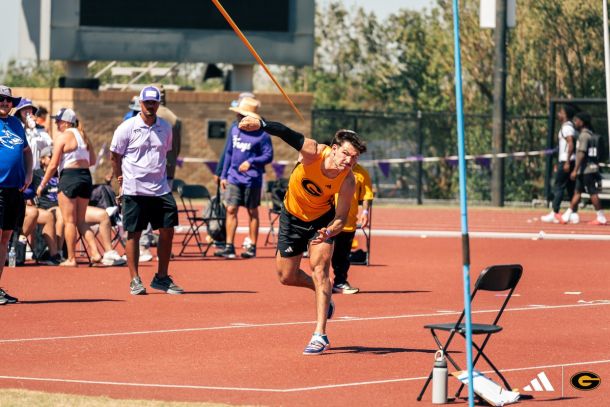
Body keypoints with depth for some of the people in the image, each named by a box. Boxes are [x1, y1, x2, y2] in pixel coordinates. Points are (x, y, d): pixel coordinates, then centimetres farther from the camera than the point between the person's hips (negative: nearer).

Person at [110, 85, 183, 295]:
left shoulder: (165, 128, 8)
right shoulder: (127, 128, -4)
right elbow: (115, 157, 4)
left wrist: (163, 178, 14)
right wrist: (121, 181, 4)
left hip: (161, 189, 4)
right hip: (134, 191, -4)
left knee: (167, 231, 1)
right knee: (134, 233, -1)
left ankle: (162, 278, 12)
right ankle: (135, 280, 5)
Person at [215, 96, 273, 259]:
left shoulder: (261, 134, -10)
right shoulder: (235, 130, 8)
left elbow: (268, 156, -9)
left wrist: (251, 162, -23)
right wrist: (224, 175, 14)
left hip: (252, 179, -5)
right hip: (234, 178, 5)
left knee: (252, 212, 6)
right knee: (231, 210, -3)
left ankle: (252, 247, 13)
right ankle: (229, 247, -3)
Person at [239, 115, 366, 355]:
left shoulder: (348, 182, -28)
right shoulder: (314, 153, -32)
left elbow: (341, 218, -22)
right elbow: (289, 135, -42)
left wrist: (329, 232, -44)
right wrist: (260, 124, -59)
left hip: (322, 220, -2)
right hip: (293, 216, 2)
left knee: (319, 267, -20)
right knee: (286, 276, 9)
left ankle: (320, 336, -19)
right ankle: (322, 291, 41)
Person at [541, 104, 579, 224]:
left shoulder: (566, 127, -12)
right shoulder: (571, 127, 18)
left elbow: (571, 144, -22)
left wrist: (567, 162, -25)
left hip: (566, 161, -10)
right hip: (568, 162, 10)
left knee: (558, 187, -7)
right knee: (571, 188, 8)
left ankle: (554, 214, -8)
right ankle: (574, 215, 6)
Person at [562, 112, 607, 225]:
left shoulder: (584, 135, -14)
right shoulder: (590, 134, 16)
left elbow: (581, 154, -21)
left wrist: (575, 170, -22)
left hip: (586, 169, -10)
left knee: (593, 193, -6)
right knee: (577, 192, 11)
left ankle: (601, 218, -3)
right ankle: (566, 216, 14)